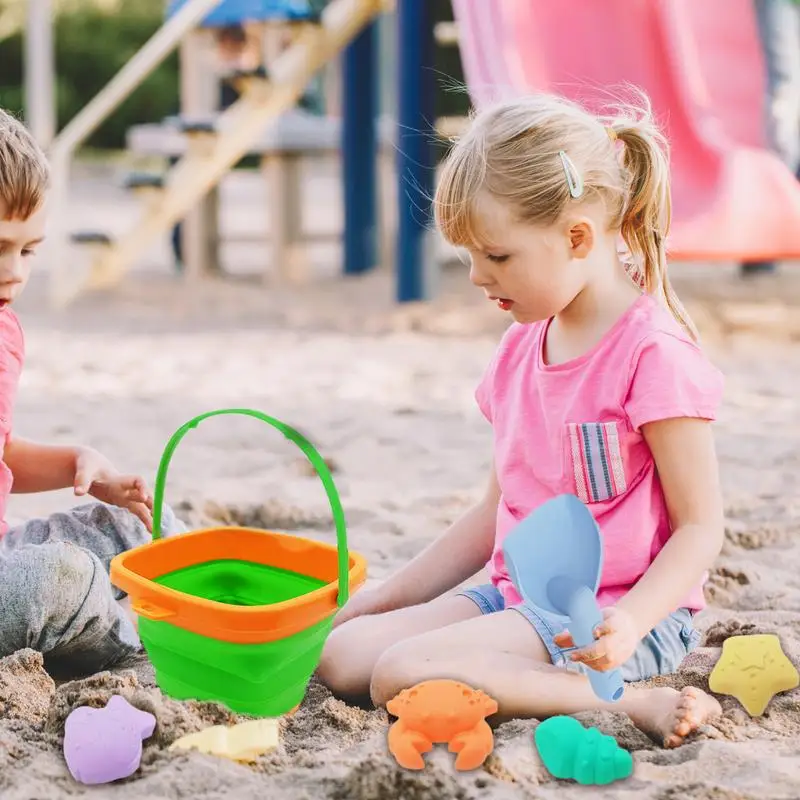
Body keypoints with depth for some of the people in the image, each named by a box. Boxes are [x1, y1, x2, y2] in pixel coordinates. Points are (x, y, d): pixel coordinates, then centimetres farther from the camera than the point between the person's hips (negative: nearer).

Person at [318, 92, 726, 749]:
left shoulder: (655, 354, -14)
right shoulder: (520, 350, 12)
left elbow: (700, 527, -14)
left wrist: (628, 622, -29)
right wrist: (380, 598, 17)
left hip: (605, 620, -9)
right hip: (517, 597, 9)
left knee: (401, 674, -25)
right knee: (342, 655, -6)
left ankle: (634, 701, -19)